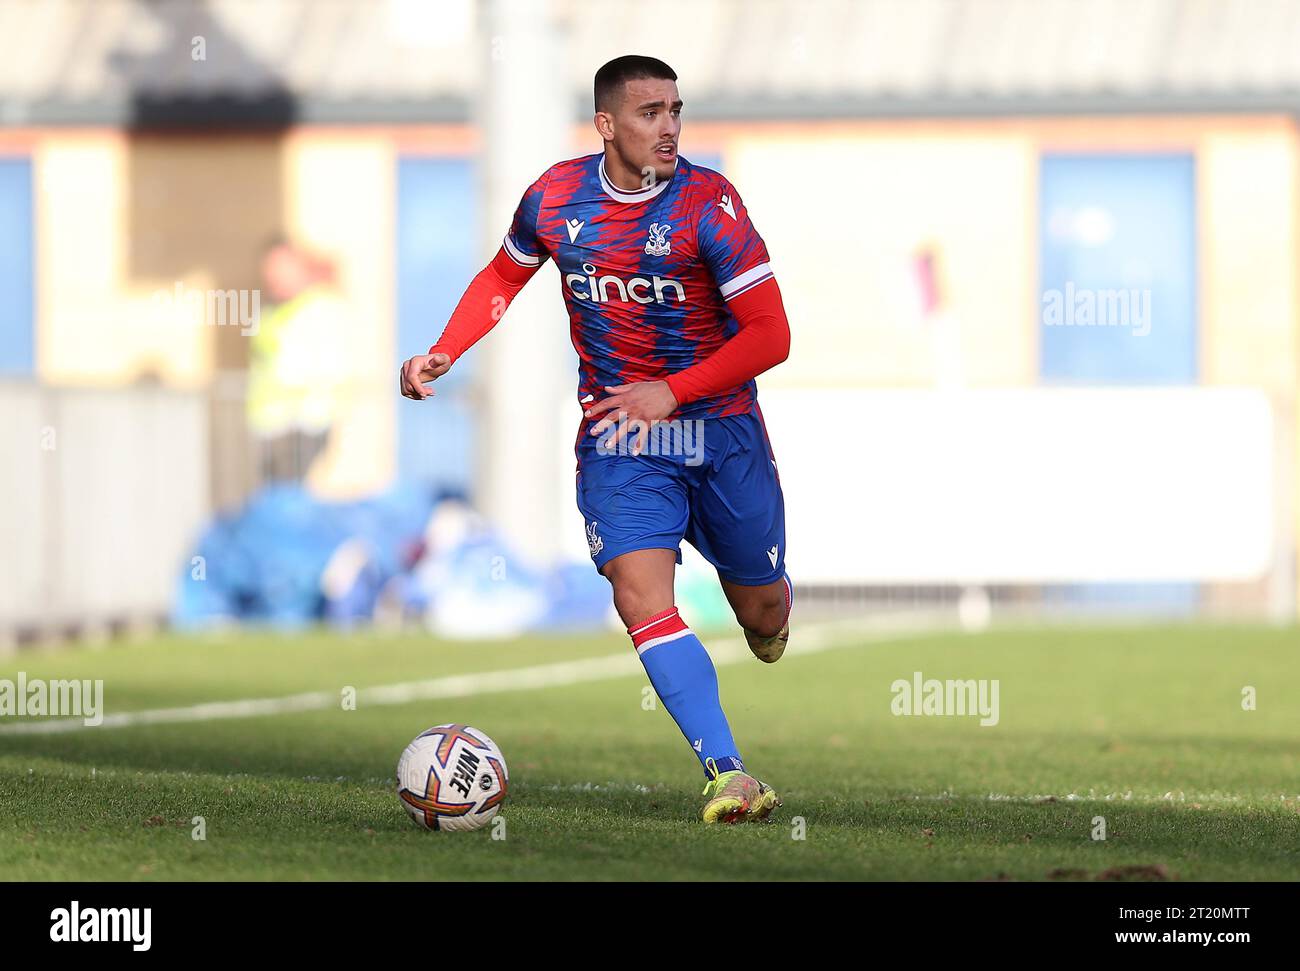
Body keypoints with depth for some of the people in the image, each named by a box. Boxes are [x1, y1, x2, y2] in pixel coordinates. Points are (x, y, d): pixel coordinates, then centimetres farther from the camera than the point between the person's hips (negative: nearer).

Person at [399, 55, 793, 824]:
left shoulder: (708, 204, -15)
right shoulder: (555, 197, -5)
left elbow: (771, 336, -16)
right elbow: (505, 276, 16)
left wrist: (670, 391, -23)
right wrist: (443, 353, 3)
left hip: (722, 429, -1)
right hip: (616, 436, 1)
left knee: (760, 611, 11)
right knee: (641, 597, -21)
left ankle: (771, 616, 51)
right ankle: (728, 776, -23)